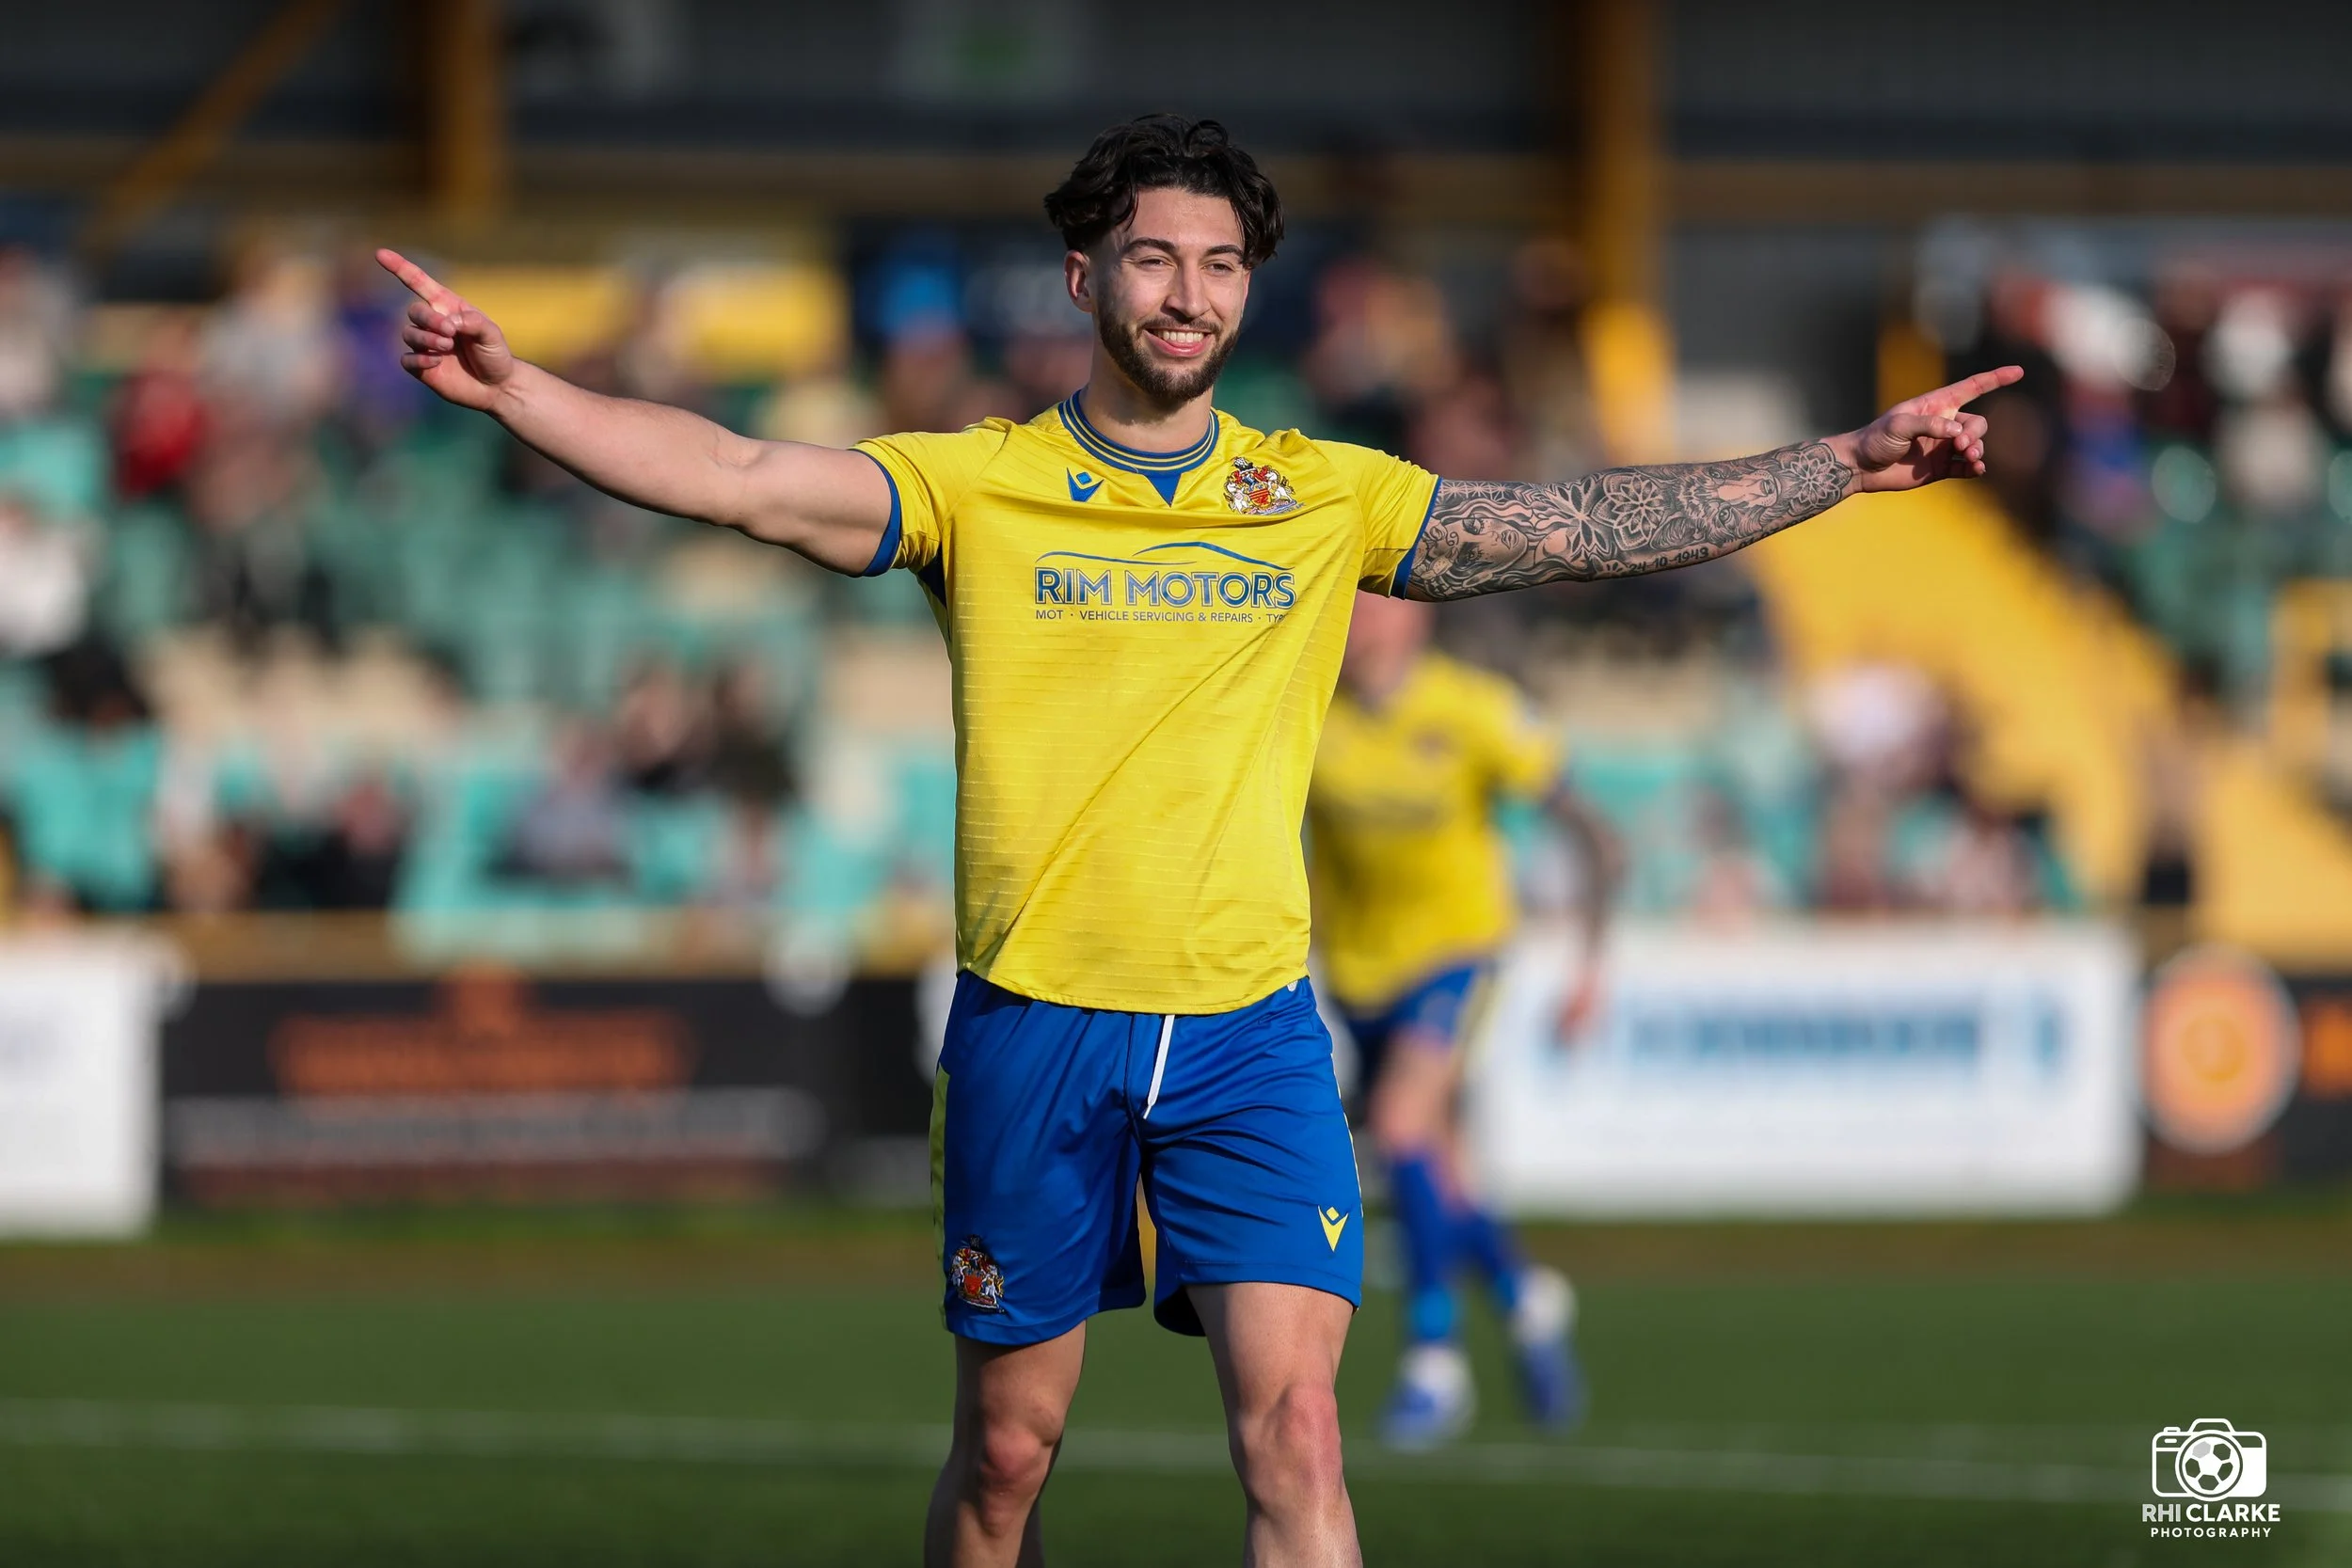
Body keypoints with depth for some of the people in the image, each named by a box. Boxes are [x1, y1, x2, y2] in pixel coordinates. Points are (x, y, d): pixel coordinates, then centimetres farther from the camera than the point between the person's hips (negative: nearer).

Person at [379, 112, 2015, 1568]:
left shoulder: (1326, 497, 7)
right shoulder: (976, 484, 1)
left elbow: (1590, 525, 6)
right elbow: (737, 477, -10)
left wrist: (1852, 463, 0)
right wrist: (511, 388, -24)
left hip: (1251, 1032, 1)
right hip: (1034, 1028, -1)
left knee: (1295, 1430, -13)